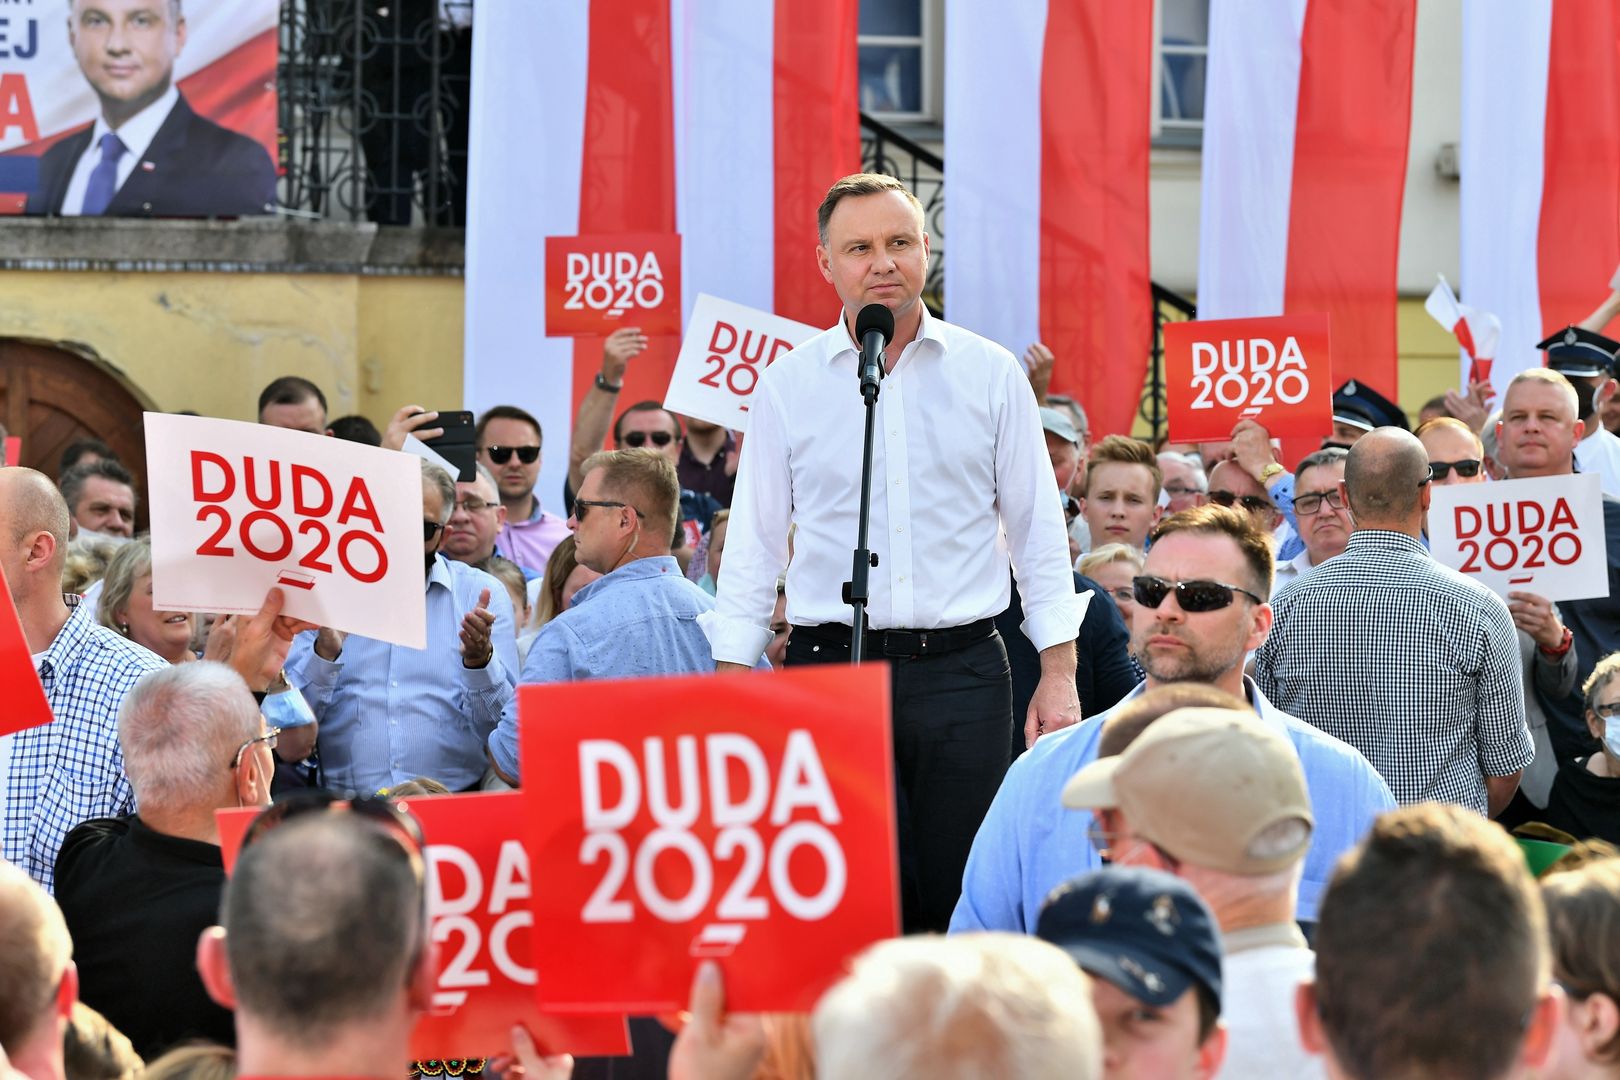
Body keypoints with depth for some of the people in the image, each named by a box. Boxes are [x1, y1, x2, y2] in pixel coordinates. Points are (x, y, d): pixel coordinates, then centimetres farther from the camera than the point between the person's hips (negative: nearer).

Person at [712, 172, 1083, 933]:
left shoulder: (991, 375, 6)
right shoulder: (788, 385, 6)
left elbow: (1038, 531, 9)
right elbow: (753, 545, 9)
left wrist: (1059, 675, 3)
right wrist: (732, 685, 3)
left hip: (963, 670, 0)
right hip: (830, 667, 0)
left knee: (965, 897, -1)